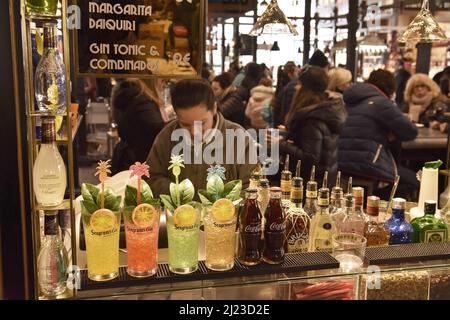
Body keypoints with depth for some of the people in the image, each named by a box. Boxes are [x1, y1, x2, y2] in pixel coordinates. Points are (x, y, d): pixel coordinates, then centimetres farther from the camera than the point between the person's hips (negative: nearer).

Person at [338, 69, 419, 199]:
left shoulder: (351, 101, 18)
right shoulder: (382, 103, -5)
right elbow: (411, 132, -5)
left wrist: (386, 134, 18)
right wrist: (390, 134, 15)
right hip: (364, 163, -9)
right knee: (412, 181, 7)